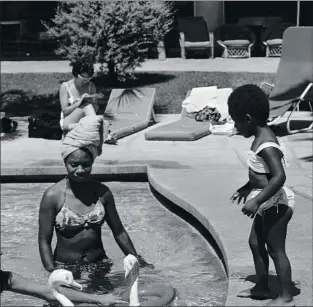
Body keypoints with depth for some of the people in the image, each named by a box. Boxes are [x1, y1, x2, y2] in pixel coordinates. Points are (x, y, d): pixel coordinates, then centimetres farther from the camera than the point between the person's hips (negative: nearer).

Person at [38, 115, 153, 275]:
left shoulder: (102, 192, 1)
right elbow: (44, 240, -6)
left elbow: (119, 232, 11)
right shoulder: (53, 196, -9)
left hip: (100, 265, 3)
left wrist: (138, 262, 9)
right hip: (65, 268, -2)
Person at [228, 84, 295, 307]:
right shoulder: (262, 137, 7)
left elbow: (279, 177, -32)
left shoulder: (266, 146, -25)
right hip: (267, 203, 11)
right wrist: (247, 188, 27)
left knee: (276, 249, -1)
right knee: (255, 243, 20)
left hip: (275, 204, -11)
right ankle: (262, 287, 33)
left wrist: (257, 201, -33)